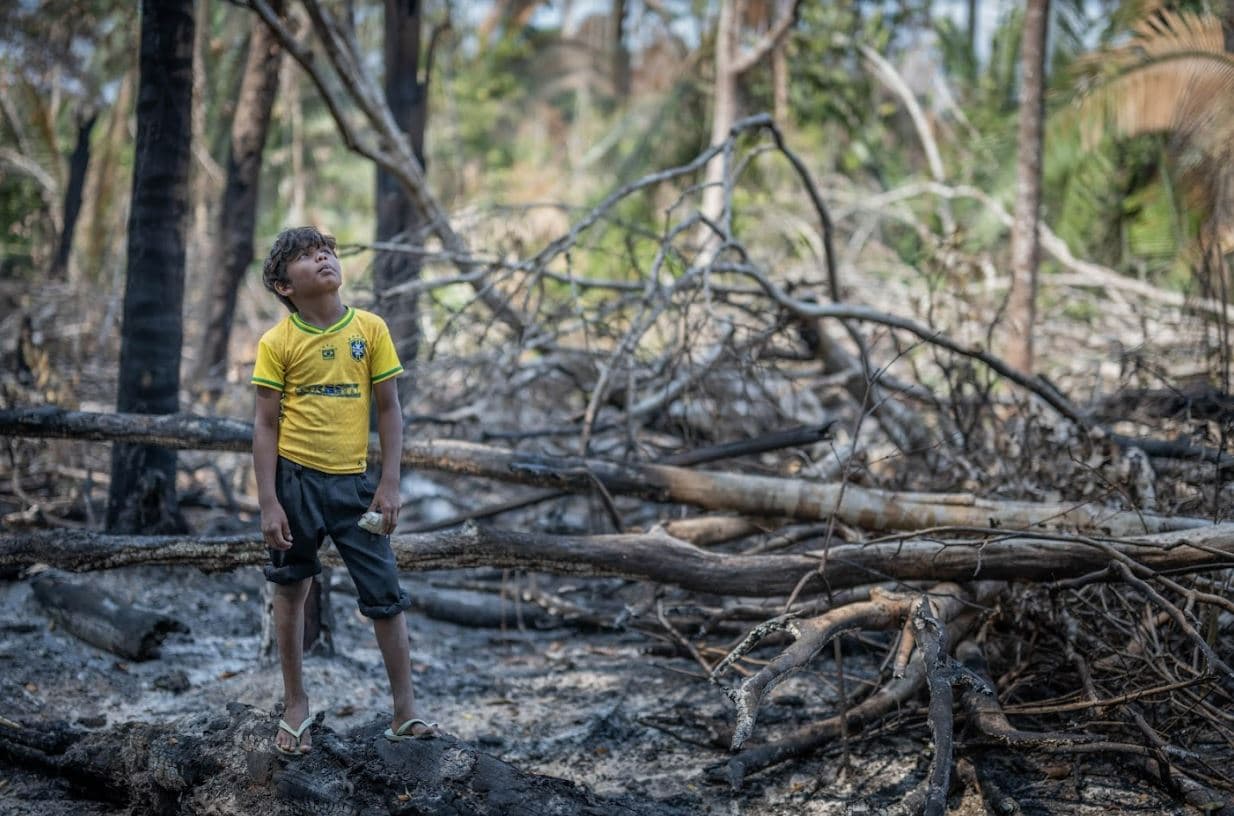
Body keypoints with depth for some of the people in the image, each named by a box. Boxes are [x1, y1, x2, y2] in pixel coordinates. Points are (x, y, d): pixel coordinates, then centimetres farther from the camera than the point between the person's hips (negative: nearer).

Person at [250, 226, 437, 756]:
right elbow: (266, 425, -3)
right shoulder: (277, 343, -4)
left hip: (353, 481, 1)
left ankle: (405, 714, 11)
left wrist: (390, 485, -2)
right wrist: (268, 503, -8)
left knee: (386, 596, 1)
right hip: (295, 478, -1)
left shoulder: (370, 329, 0)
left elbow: (389, 410, 4)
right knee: (291, 592, 10)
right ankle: (296, 707, 25)